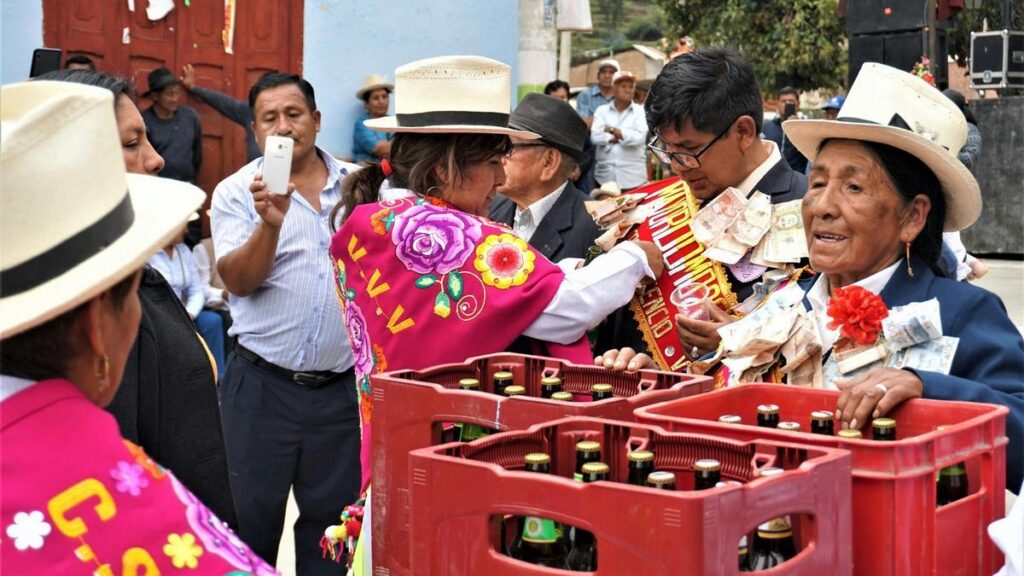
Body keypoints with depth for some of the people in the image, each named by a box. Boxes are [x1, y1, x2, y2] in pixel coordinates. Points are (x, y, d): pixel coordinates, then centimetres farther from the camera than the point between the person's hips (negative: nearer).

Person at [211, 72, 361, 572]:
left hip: (342, 386, 2)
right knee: (251, 518, 6)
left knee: (333, 518, 12)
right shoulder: (237, 192, -3)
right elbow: (238, 280, -14)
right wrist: (270, 224, -31)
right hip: (263, 385, -2)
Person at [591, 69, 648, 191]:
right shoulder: (602, 110, 9)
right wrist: (623, 136, -8)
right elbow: (595, 137, -5)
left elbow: (639, 138, -10)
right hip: (605, 176, 1)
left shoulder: (640, 111, 6)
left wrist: (612, 130, -6)